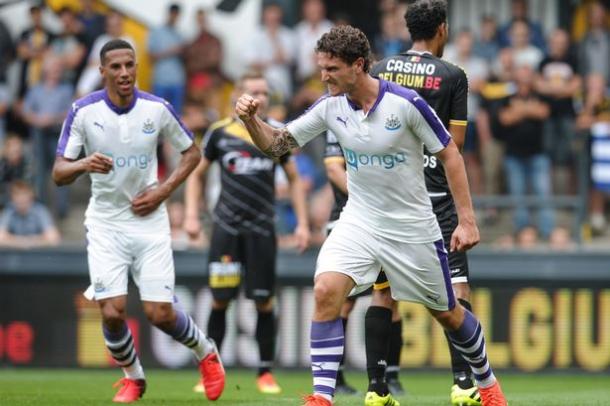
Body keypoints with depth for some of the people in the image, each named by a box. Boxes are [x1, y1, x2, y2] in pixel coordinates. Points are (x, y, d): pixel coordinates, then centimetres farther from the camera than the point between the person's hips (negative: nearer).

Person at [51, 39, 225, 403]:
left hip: (149, 220, 0)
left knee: (160, 313, -5)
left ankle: (206, 353, 26)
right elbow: (59, 173, -7)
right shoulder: (83, 111, -9)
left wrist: (164, 190, -6)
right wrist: (83, 165, -29)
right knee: (112, 312, -12)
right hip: (105, 223, 0)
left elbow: (192, 153, 9)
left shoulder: (157, 109, -6)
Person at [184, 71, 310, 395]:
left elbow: (294, 179, 12)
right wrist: (192, 215, 2)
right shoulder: (220, 133, 0)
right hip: (227, 228, -1)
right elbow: (196, 174, 11)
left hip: (262, 230, 1)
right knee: (220, 300, -2)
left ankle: (266, 373, 9)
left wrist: (302, 223, 6)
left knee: (264, 302, -1)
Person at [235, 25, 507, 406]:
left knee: (447, 313, 11)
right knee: (326, 292, -21)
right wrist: (251, 119, -21)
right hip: (359, 221, 3)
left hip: (413, 227, -3)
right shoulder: (330, 106, -7)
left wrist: (467, 220, -14)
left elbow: (450, 154, -11)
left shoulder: (406, 103, -20)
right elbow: (276, 143, 0)